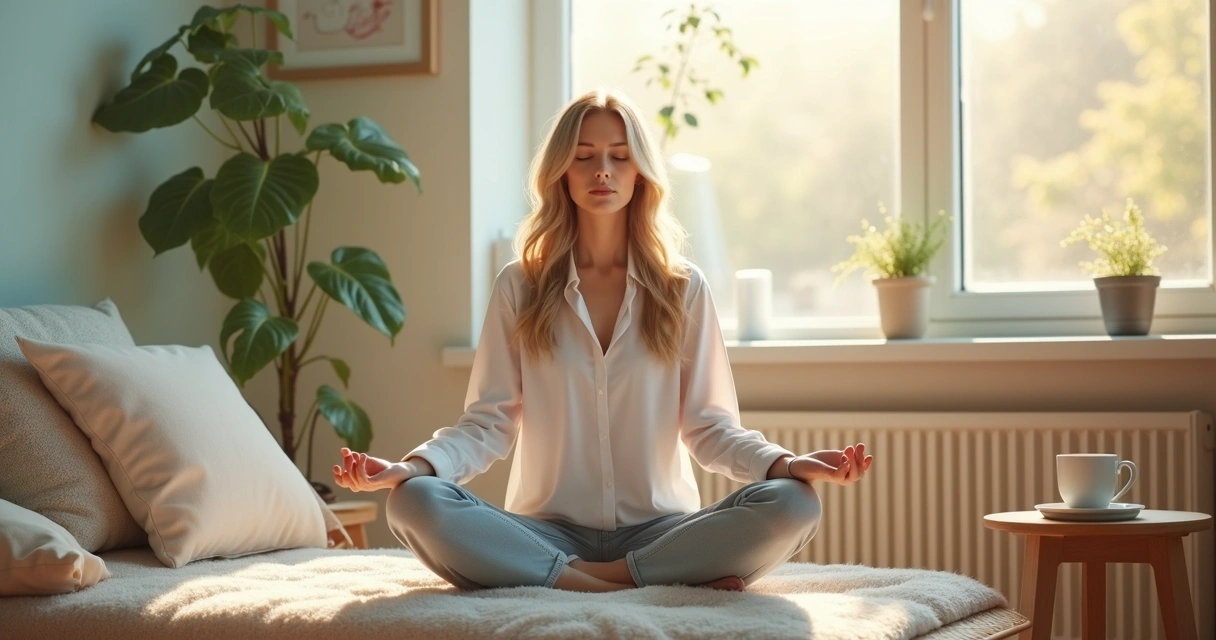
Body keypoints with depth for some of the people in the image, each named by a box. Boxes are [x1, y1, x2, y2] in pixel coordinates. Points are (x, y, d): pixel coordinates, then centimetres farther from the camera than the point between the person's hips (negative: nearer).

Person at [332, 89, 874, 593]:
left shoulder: (682, 289, 8)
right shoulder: (520, 287, 7)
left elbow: (709, 425, 4)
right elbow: (488, 421, 1)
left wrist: (786, 463, -16)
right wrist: (411, 466, -18)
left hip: (658, 530, 0)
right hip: (548, 534, 0)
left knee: (792, 505, -28)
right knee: (414, 505, -30)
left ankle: (602, 577, -22)